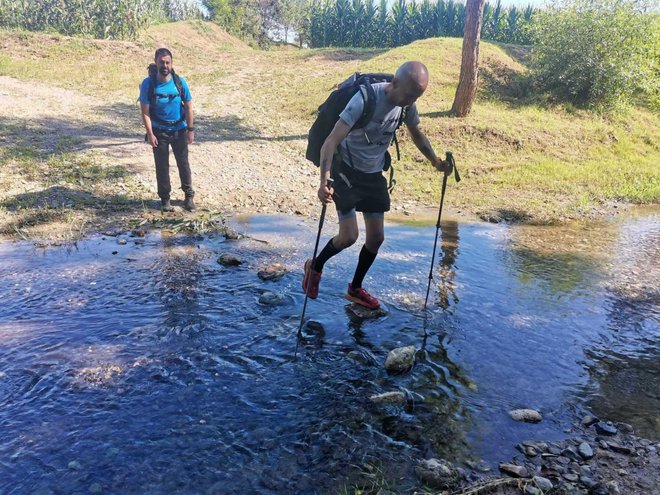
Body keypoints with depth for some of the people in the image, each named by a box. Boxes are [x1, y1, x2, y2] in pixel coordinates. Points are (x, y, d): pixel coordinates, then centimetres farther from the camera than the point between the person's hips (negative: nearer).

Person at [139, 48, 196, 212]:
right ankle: (165, 199, 20)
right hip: (159, 131, -1)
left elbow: (188, 106, -3)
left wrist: (190, 129, -6)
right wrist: (150, 134, -14)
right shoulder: (148, 84, -14)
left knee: (183, 163, 10)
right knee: (162, 166, 7)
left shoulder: (180, 82, -10)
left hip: (179, 130, 1)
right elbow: (145, 111, -10)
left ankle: (189, 196, 23)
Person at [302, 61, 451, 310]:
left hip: (374, 174, 6)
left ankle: (355, 288, 30)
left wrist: (436, 162, 8)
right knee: (349, 236, -12)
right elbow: (331, 142, -33)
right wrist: (324, 182, -45)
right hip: (347, 170, -6)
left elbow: (416, 133, 15)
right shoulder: (365, 99, -27)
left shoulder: (406, 104, -7)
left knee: (376, 236, 8)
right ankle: (315, 266, 20)